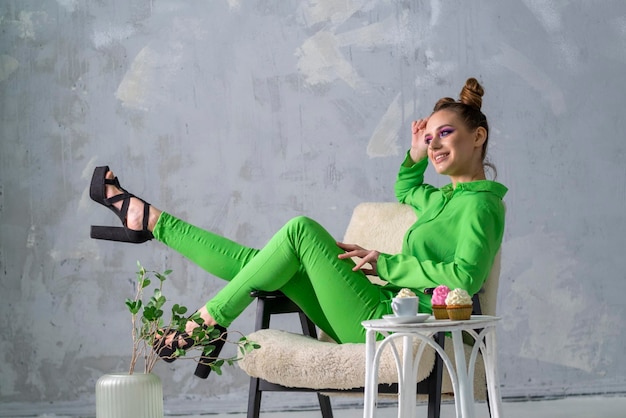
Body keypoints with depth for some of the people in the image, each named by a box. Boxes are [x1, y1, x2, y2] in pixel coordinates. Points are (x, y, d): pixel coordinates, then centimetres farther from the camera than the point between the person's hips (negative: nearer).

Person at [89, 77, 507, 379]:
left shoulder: (480, 205, -12)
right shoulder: (448, 198, 16)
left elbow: (467, 275, -28)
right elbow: (405, 191, 39)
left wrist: (386, 264, -19)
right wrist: (416, 156, 18)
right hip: (384, 316, 9)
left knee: (303, 230, -16)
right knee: (259, 263, 5)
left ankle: (208, 320, -6)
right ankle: (146, 219, 14)